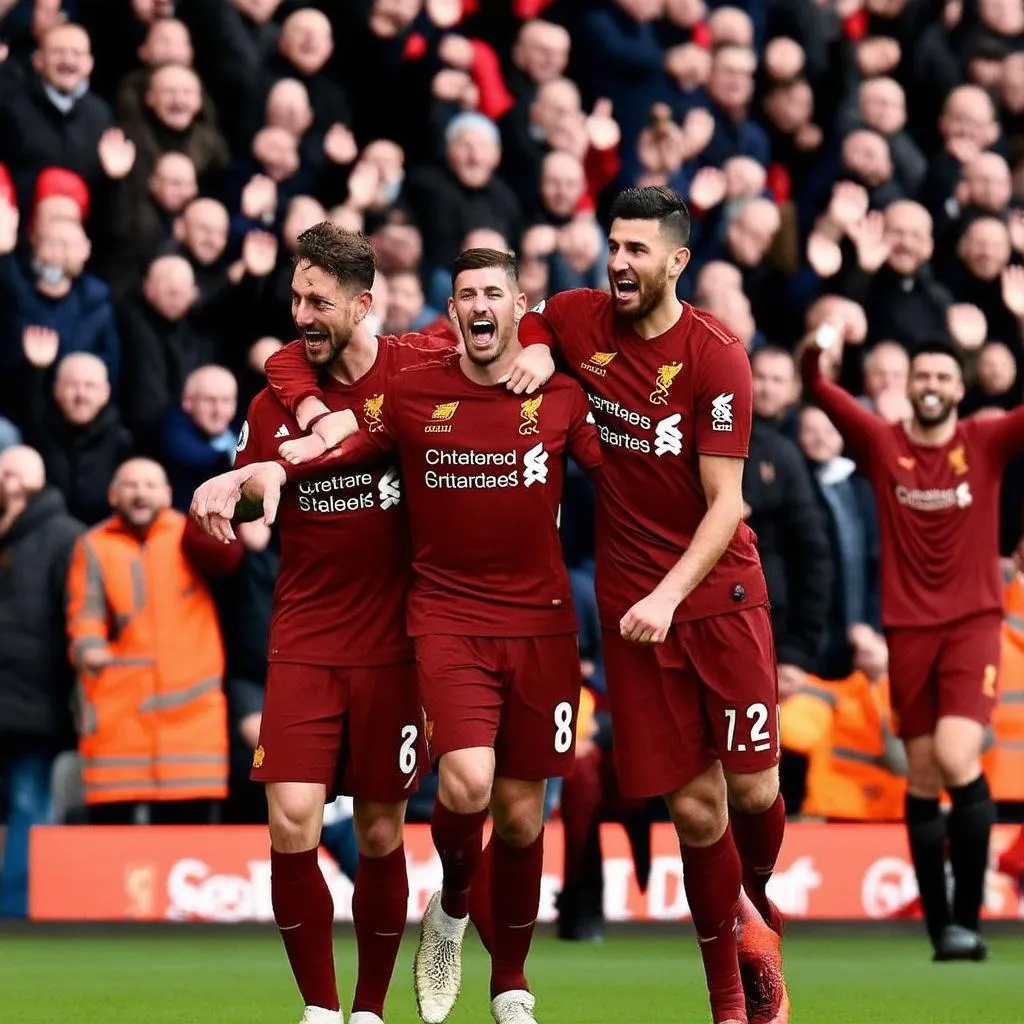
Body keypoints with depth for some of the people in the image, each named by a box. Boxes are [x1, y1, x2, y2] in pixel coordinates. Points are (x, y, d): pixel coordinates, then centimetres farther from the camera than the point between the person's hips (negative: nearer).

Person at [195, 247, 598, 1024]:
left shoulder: (560, 395, 1)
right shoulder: (413, 394, 1)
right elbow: (348, 449, 12)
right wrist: (271, 470, -4)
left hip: (540, 621, 1)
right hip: (448, 615, -1)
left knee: (519, 810, 6)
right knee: (467, 780, -24)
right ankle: (452, 907, 9)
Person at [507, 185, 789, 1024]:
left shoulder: (717, 356, -11)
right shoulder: (581, 320, 0)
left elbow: (725, 503, -13)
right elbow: (521, 320, 24)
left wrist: (670, 594, -24)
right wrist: (534, 349, 1)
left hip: (719, 590, -2)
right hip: (630, 600, 2)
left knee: (752, 788, 0)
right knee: (694, 807, -1)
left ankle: (754, 909, 34)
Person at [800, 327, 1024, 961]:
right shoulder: (882, 444, 3)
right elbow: (819, 390, -4)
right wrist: (816, 350, -26)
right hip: (909, 628, 2)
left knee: (957, 759, -19)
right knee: (922, 779, 5)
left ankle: (967, 916, -8)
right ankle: (941, 928, 12)